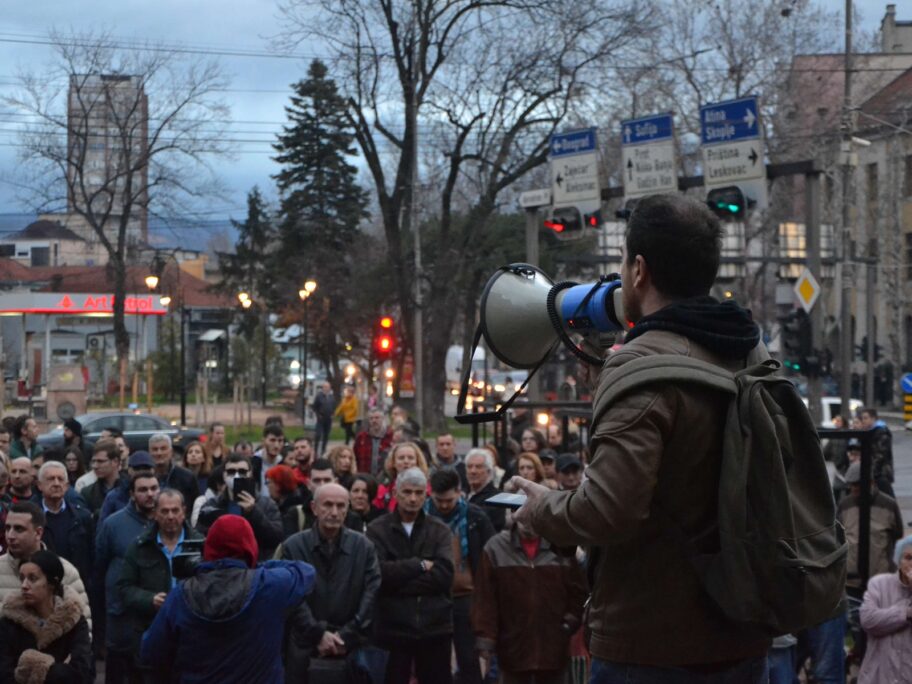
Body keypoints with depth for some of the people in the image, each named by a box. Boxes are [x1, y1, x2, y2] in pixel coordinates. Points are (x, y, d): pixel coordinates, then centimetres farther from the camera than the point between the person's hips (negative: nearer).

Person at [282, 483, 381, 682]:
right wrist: (318, 633, -14)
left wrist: (346, 636, -11)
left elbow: (372, 594, -4)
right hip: (304, 645, 0)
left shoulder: (364, 547, 2)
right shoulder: (293, 546, 0)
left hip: (351, 646, 1)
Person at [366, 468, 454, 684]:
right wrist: (420, 565, -12)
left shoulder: (440, 531, 5)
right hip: (392, 628, -1)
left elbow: (444, 575, -10)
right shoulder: (377, 530, 0)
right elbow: (380, 572, -15)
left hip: (435, 627, 1)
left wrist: (400, 580, -13)